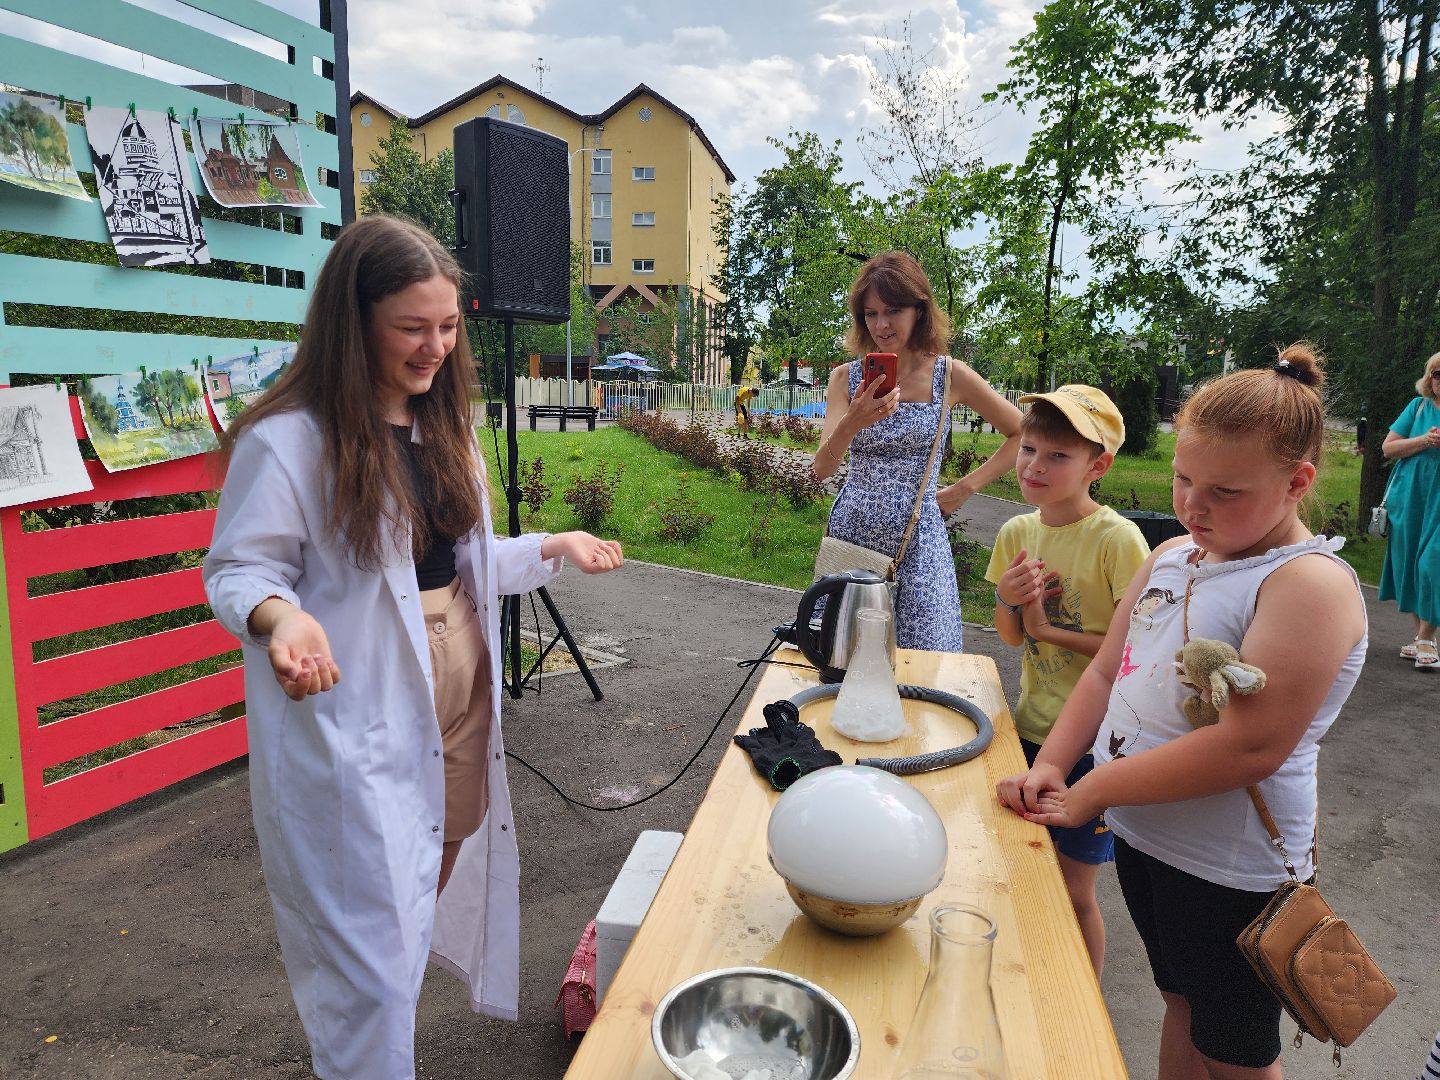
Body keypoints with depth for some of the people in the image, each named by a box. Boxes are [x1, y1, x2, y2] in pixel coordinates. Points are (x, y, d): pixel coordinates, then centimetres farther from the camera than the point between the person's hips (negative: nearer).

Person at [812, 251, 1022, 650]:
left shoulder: (949, 374, -3)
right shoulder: (846, 377, 0)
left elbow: (1022, 435, 5)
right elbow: (822, 468, -9)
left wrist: (965, 487, -1)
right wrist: (853, 422, -28)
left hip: (918, 539, -1)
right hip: (852, 532, 1)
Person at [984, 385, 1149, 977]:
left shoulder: (1118, 539, -18)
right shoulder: (1017, 533, 1)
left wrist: (1050, 629, -19)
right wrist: (1009, 600, -11)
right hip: (1031, 728, 6)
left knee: (1073, 890, 7)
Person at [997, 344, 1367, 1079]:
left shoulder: (1310, 583, -21)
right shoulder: (1172, 556, 4)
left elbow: (1249, 747, -28)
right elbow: (1105, 670, 8)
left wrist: (1091, 792, -22)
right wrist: (1051, 765, -7)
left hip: (1230, 872, -6)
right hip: (1142, 833, 7)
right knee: (1180, 1006, 27)